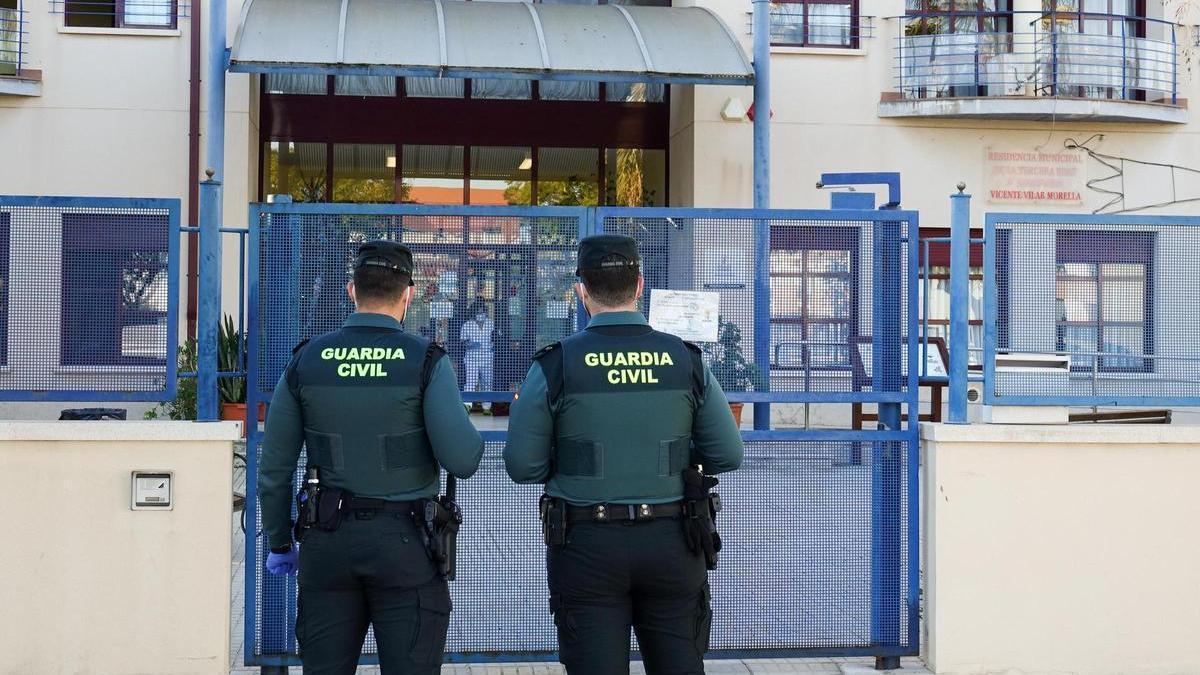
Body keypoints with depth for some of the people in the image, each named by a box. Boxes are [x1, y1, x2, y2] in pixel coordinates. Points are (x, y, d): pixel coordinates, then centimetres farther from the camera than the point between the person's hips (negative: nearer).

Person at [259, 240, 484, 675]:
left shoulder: (305, 361, 2)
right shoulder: (426, 362, -8)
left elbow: (274, 468, 6)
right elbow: (463, 460, -15)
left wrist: (279, 543, 17)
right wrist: (471, 436, 8)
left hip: (328, 540, 3)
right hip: (404, 541, -3)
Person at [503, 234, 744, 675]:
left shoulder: (555, 366, -9)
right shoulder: (686, 361, -3)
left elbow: (522, 466, -6)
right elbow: (728, 455, 1)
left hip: (587, 546, -2)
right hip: (671, 544, 2)